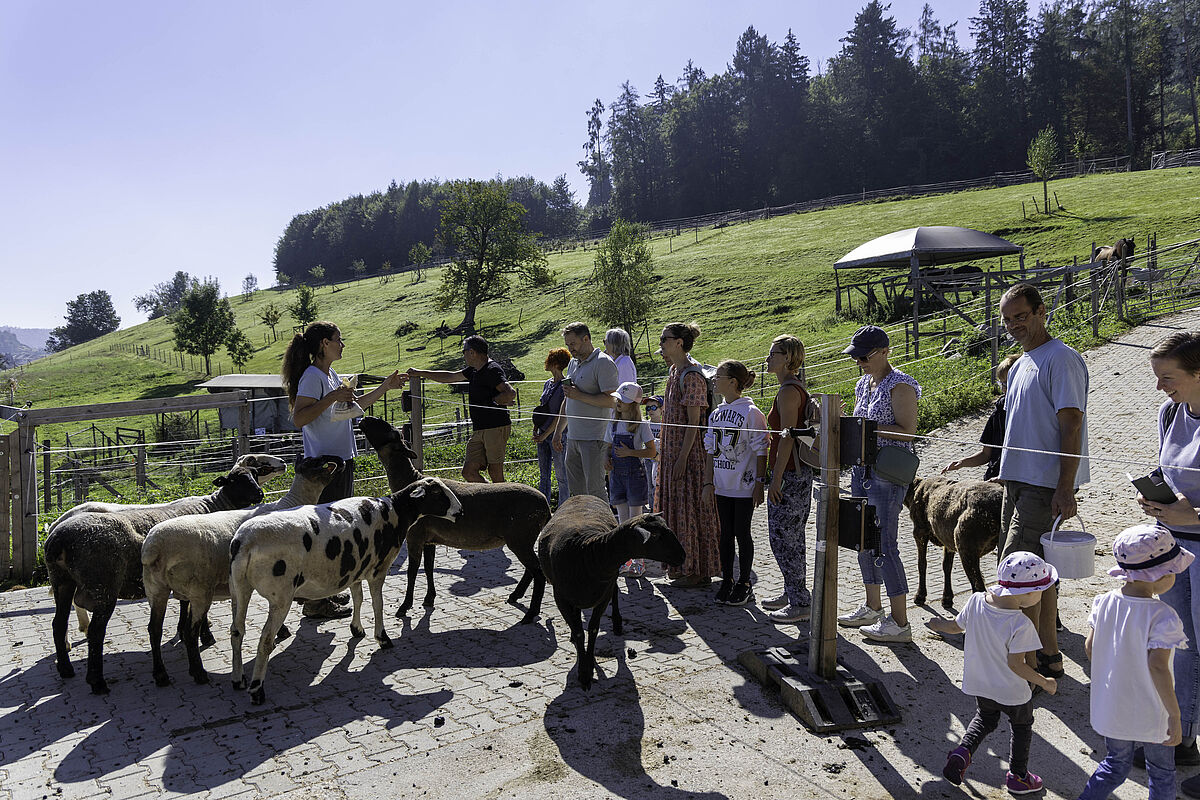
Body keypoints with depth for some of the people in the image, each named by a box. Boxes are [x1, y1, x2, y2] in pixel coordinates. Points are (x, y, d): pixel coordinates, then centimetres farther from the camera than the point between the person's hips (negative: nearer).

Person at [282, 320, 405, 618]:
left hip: (342, 460, 10)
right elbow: (298, 418, -23)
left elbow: (355, 405, 29)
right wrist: (331, 398, -25)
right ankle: (315, 601, 2)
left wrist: (386, 386, 28)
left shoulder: (331, 375, 15)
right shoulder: (313, 376, -14)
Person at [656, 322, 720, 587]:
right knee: (675, 507, 15)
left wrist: (682, 457, -21)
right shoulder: (674, 370, 12)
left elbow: (694, 422, -20)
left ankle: (698, 572, 9)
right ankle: (682, 565, 26)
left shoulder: (692, 376, -18)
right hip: (672, 448, 10)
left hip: (688, 451, -10)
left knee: (690, 508, -2)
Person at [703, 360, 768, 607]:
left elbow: (760, 452, -10)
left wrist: (759, 483, -12)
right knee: (725, 534, 12)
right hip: (722, 485, 6)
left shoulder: (751, 413, -10)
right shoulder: (716, 414, 9)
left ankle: (744, 583, 16)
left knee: (742, 534, 3)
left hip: (744, 487, -6)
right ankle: (727, 580, 22)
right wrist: (709, 482, 9)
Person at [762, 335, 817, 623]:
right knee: (791, 536, 17)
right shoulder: (797, 387, 14)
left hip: (789, 474, -10)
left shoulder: (788, 391, -17)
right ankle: (792, 593, 28)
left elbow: (787, 438, -21)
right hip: (798, 472, 10)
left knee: (782, 537, -3)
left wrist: (776, 478, -20)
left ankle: (800, 603, 5)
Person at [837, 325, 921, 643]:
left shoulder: (900, 385, -11)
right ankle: (872, 608, 29)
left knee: (884, 546, -7)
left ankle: (900, 624, 2)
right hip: (862, 469, 9)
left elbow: (908, 431, -17)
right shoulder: (863, 384, 14)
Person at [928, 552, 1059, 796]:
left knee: (985, 719, 30)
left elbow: (956, 626, 1)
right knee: (1022, 727, 24)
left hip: (980, 685, 5)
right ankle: (1018, 776, 38)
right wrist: (1044, 682, -11)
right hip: (1011, 692, -4)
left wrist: (939, 625, 22)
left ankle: (962, 752, 10)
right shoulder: (1020, 625, -31)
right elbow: (1016, 665, -26)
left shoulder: (975, 601, -15)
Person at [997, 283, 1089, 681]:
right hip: (1019, 479, 9)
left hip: (1046, 484, -9)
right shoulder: (1020, 364, 17)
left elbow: (1072, 425, -17)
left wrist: (1066, 488, -22)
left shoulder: (1061, 359, -11)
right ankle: (1048, 655, 23)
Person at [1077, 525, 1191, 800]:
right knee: (1162, 773, 20)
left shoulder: (1104, 602, -7)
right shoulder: (1162, 616, -23)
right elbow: (1157, 667, -28)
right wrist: (1175, 715, -19)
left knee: (1115, 765, 25)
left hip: (1109, 708, 5)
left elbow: (1090, 647, 1)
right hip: (1150, 715, -4)